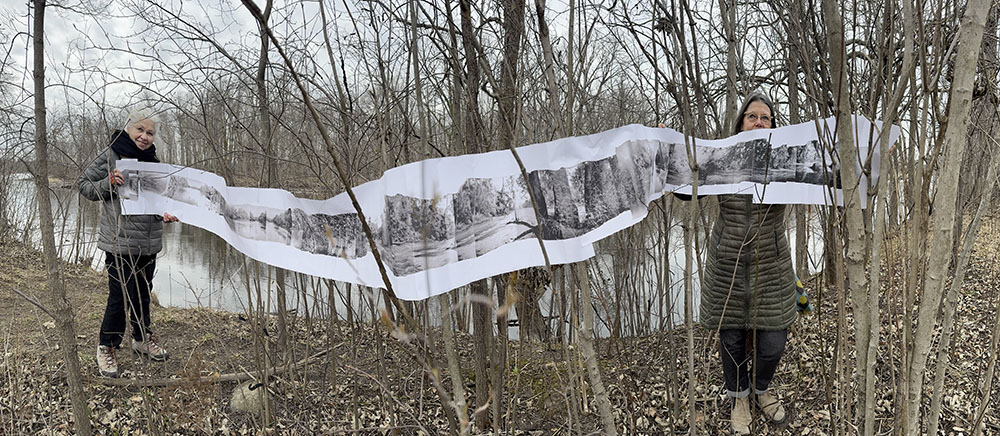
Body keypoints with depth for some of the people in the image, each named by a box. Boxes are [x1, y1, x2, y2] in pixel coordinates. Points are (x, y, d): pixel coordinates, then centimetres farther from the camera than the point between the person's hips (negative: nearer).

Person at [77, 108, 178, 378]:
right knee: (120, 295, -3)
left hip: (149, 242, 6)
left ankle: (143, 340, 34)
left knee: (142, 293, 18)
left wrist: (166, 213, 0)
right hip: (119, 241, -6)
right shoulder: (110, 156, -5)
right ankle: (106, 347, 16)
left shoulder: (153, 161, 12)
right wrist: (109, 182, -20)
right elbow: (84, 185, -3)